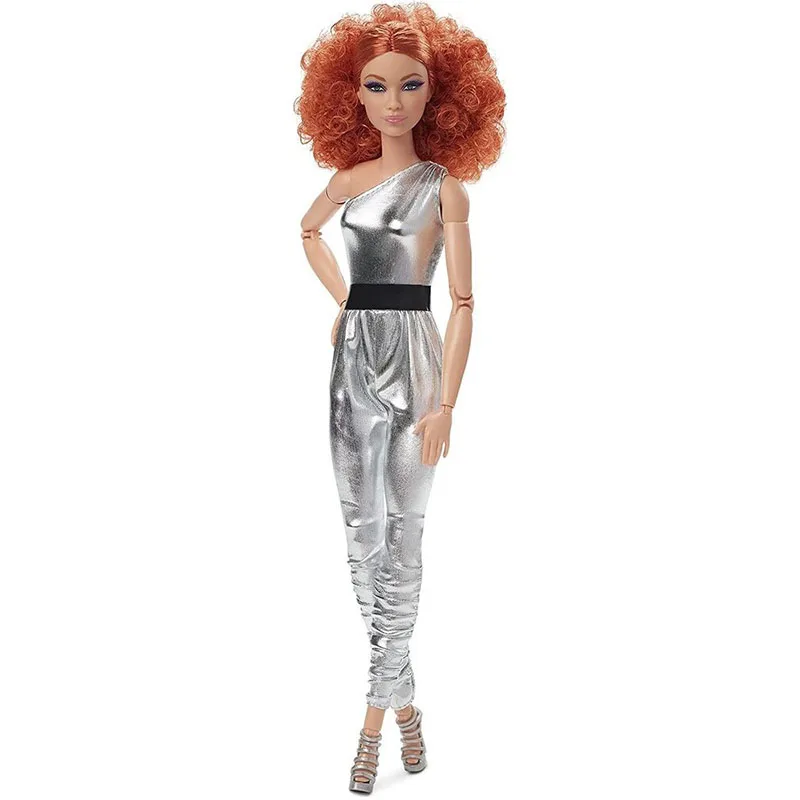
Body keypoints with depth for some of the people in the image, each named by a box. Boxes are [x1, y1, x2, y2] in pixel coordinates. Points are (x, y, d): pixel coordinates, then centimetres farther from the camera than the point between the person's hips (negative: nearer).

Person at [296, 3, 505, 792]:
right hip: (353, 357, 5)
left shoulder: (444, 188, -4)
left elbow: (462, 303, -8)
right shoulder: (349, 176, 9)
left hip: (411, 358, -5)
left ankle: (375, 710, 10)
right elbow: (309, 231, 32)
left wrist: (444, 405, -16)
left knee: (399, 536, 0)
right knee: (363, 532, 7)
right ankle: (403, 697, 21)